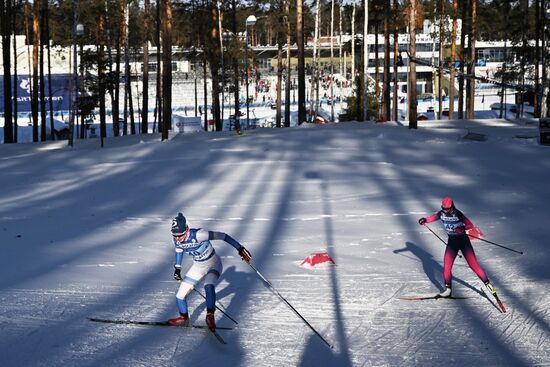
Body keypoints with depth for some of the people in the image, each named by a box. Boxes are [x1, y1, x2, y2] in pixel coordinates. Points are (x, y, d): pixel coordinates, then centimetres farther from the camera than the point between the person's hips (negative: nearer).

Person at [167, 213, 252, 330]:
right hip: (197, 266, 6)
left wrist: (240, 249, -24)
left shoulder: (198, 235, -34)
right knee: (180, 296, 2)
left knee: (209, 286, -37)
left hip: (212, 264, -6)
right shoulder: (176, 239, -16)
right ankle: (184, 318, 29)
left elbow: (222, 236, -27)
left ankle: (210, 316, -23)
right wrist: (177, 268, 14)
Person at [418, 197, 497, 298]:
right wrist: (425, 220, 0)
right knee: (446, 266, -4)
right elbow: (434, 217, 17)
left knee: (474, 265, -6)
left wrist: (463, 228, -34)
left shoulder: (458, 214, -18)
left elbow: (471, 225, -16)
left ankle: (487, 283, 8)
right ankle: (448, 289, 10)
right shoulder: (441, 213, -5)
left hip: (463, 240, -4)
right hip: (452, 241, 4)